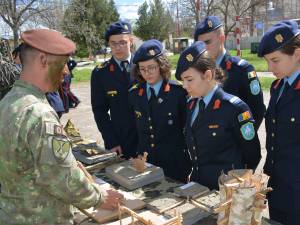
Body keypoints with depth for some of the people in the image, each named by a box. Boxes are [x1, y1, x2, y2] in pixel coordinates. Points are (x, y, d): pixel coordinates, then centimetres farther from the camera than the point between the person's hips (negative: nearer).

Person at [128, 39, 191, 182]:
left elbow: (187, 127, -4)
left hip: (174, 163, -3)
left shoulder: (178, 92, -9)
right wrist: (136, 156, 7)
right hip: (145, 162, 3)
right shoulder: (134, 94, 3)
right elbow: (134, 128, 11)